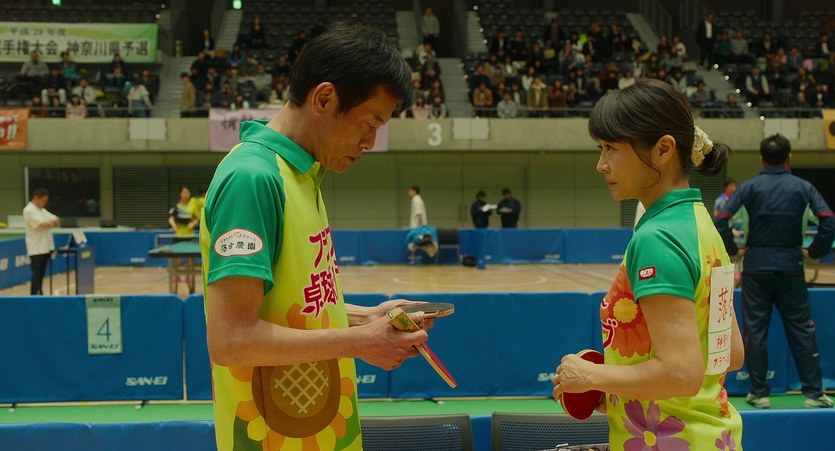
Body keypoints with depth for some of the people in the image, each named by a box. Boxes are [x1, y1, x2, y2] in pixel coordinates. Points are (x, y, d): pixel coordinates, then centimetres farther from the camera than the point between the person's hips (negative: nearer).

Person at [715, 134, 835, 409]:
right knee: (802, 329, 7)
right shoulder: (802, 187, 2)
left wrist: (733, 250, 3)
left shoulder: (750, 187, 0)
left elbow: (721, 220, -9)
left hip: (756, 266, 0)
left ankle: (759, 394, 8)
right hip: (790, 266, 0)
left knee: (755, 330, 6)